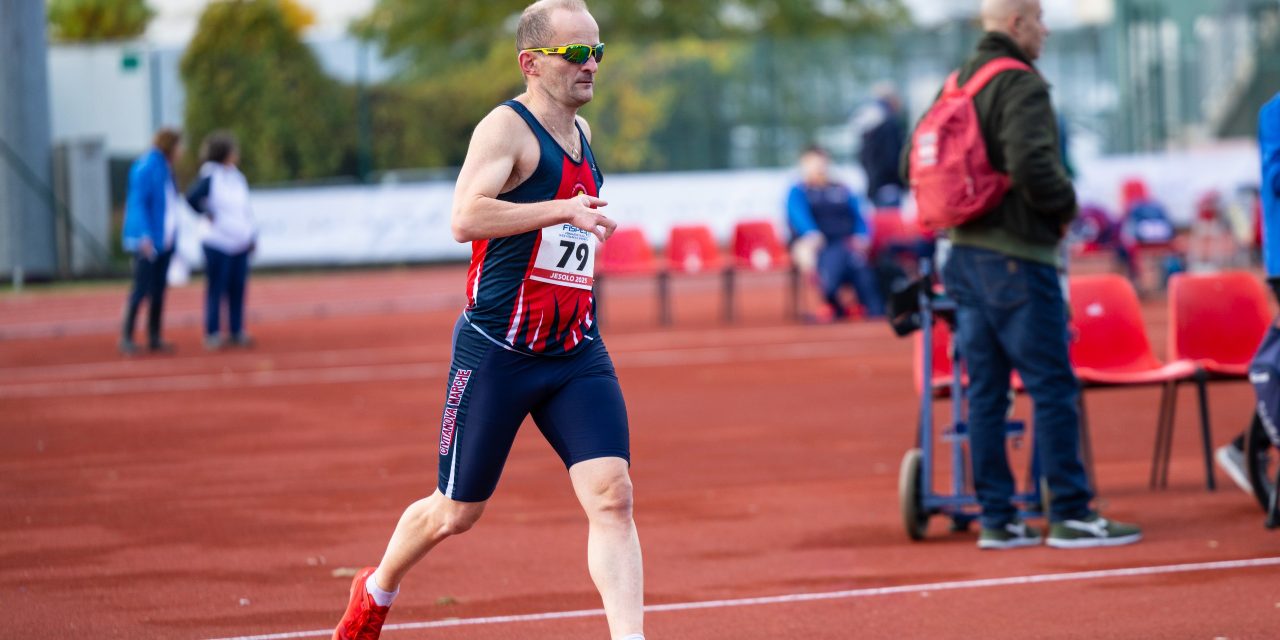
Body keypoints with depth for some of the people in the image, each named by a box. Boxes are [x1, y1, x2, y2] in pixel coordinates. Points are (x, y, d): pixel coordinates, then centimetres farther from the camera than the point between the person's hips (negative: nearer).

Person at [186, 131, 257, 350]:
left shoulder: (238, 178, 13)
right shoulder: (210, 178, -9)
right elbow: (192, 198, -17)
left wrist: (252, 236, 14)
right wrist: (207, 215, -9)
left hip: (240, 243, 6)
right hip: (218, 243, -6)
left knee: (238, 289, 5)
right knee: (216, 289, -3)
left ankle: (237, 332, 10)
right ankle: (212, 334, 1)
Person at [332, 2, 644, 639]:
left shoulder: (580, 132, 14)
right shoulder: (506, 128, -12)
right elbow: (465, 218, -29)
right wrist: (565, 209, -28)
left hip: (576, 355, 6)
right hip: (497, 353, -6)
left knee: (612, 496, -13)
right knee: (456, 513, 9)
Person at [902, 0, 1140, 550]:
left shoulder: (954, 85, 13)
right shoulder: (1020, 85, -13)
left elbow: (912, 163, 15)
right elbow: (1030, 164, -26)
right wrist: (1065, 203, -9)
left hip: (966, 256, 8)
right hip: (1017, 257, -8)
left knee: (986, 390, 8)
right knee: (1053, 387, -3)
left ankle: (996, 518, 10)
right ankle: (1070, 514, -2)